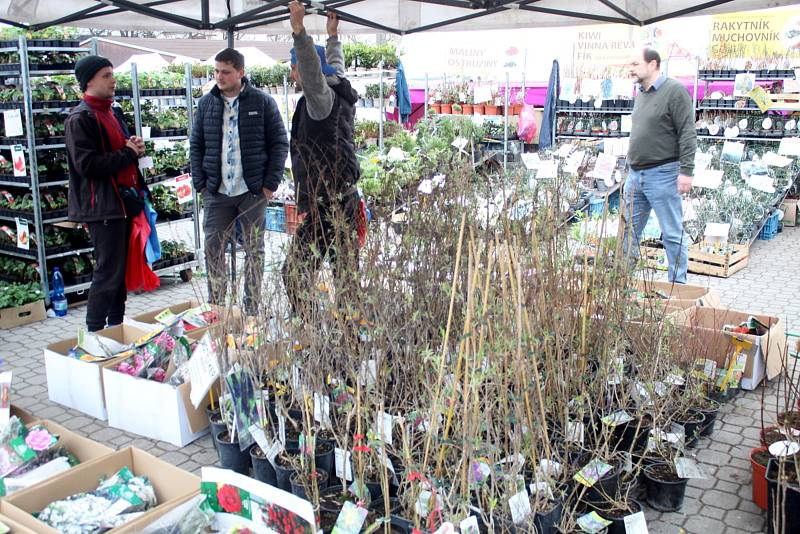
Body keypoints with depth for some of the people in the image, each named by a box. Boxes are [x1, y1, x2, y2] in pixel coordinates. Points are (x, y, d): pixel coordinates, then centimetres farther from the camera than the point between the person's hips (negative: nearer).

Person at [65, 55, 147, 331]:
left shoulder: (114, 112, 16)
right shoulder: (80, 119, -12)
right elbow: (87, 164, -21)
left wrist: (135, 147, 5)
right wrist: (128, 154, -12)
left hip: (125, 201, 9)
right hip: (103, 206, -9)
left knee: (122, 268, 14)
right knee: (108, 272, -6)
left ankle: (116, 326, 25)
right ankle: (95, 333, 5)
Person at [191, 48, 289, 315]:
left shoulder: (262, 102, -1)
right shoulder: (206, 103, 7)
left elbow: (279, 143, -1)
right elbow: (196, 146, 10)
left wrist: (271, 183, -7)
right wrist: (201, 183, 1)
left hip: (253, 191, -2)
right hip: (216, 192, 3)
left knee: (254, 250, 7)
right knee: (213, 248, 4)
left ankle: (252, 309, 19)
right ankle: (215, 307, 17)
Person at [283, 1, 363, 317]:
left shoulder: (322, 97, -12)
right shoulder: (337, 92, 14)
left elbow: (314, 73, -35)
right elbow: (336, 68, 36)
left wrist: (299, 31, -43)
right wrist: (333, 38, 50)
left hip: (325, 208, -10)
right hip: (345, 202, 10)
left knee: (296, 275, -6)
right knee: (345, 275, 12)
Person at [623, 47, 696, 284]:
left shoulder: (674, 91, -9)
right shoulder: (640, 95, 15)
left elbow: (687, 133, -13)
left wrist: (686, 171, -18)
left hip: (662, 175, -8)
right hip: (635, 175, 8)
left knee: (673, 233, 0)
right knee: (629, 230, 11)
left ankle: (678, 284, 8)